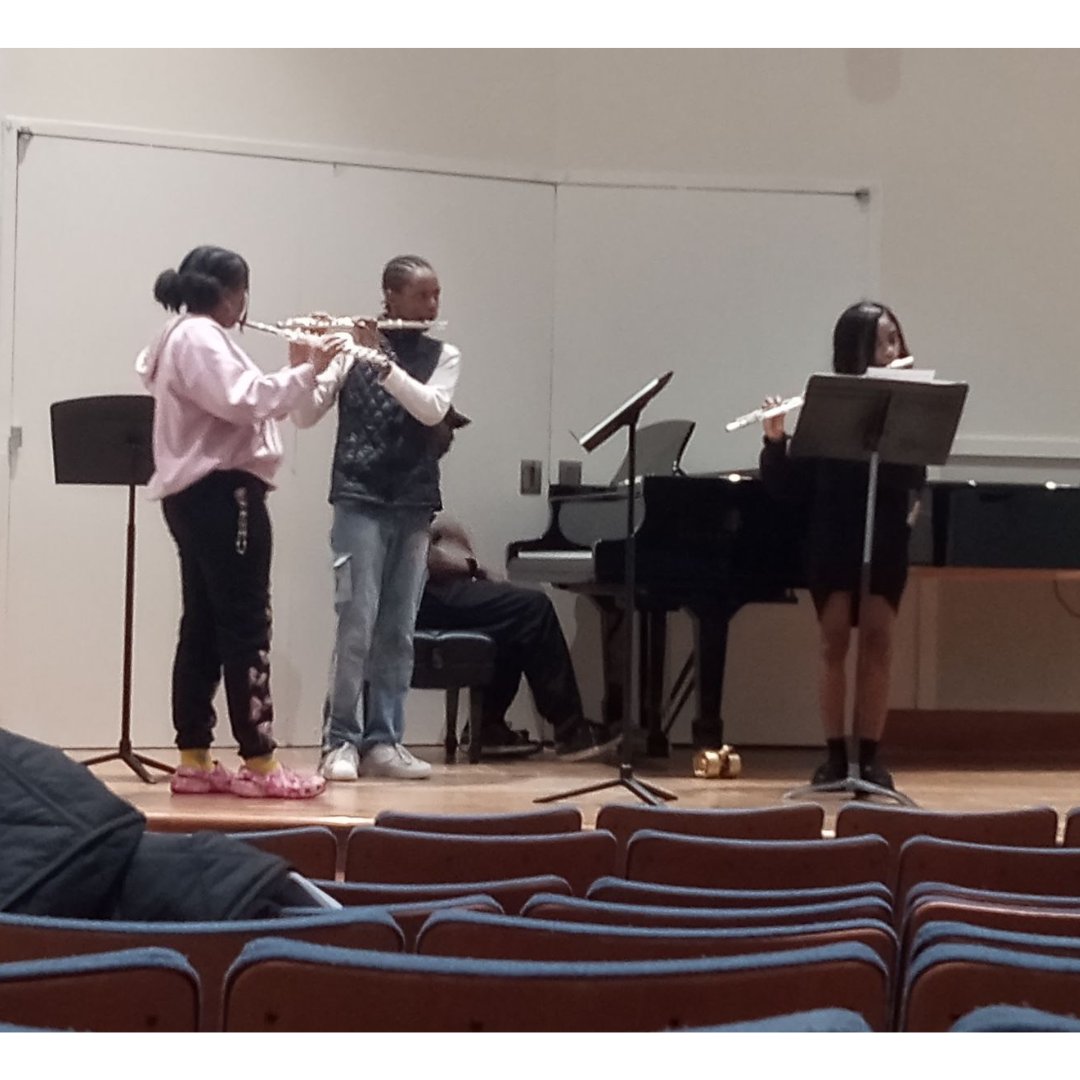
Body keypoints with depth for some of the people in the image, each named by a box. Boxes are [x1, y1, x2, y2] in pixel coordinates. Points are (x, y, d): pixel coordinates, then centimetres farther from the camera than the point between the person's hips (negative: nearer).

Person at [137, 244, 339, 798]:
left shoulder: (187, 337, 23)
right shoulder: (198, 337, -11)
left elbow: (245, 402, 19)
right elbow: (243, 401, -24)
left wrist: (296, 367, 9)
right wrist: (306, 371, -17)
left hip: (198, 497, 11)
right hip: (221, 494, -11)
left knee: (204, 625, 8)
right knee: (245, 626, -11)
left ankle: (194, 762, 7)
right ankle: (259, 764, -11)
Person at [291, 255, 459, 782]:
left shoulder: (442, 356, 7)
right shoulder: (352, 350, 1)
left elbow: (432, 409, -12)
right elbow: (305, 415, -5)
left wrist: (382, 360, -20)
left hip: (414, 506, 3)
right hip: (359, 501, -3)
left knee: (398, 630, 5)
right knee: (356, 624, -9)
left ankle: (383, 741, 9)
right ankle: (339, 740, -3)